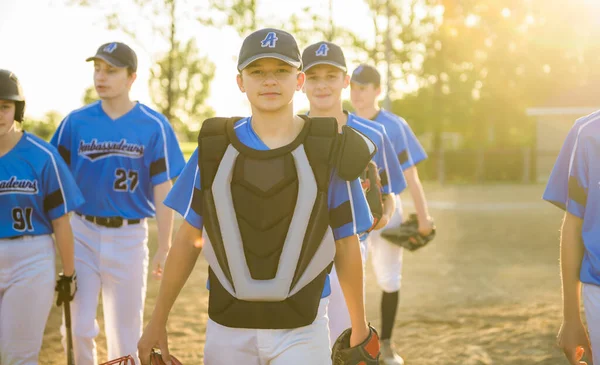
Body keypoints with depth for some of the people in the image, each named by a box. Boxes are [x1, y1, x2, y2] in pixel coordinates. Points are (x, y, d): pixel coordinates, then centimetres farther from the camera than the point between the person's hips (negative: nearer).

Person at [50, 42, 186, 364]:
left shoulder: (153, 125, -5)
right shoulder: (76, 122, 1)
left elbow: (163, 189, -3)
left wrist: (164, 246, -4)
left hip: (130, 235, -1)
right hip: (82, 232, 2)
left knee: (125, 331, 7)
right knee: (78, 328, 0)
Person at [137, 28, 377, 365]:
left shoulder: (330, 149, -2)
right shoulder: (214, 147, 2)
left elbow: (346, 244, 4)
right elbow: (189, 239, 6)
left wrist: (360, 327, 9)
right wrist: (158, 322, 6)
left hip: (301, 329, -1)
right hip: (227, 328, 2)